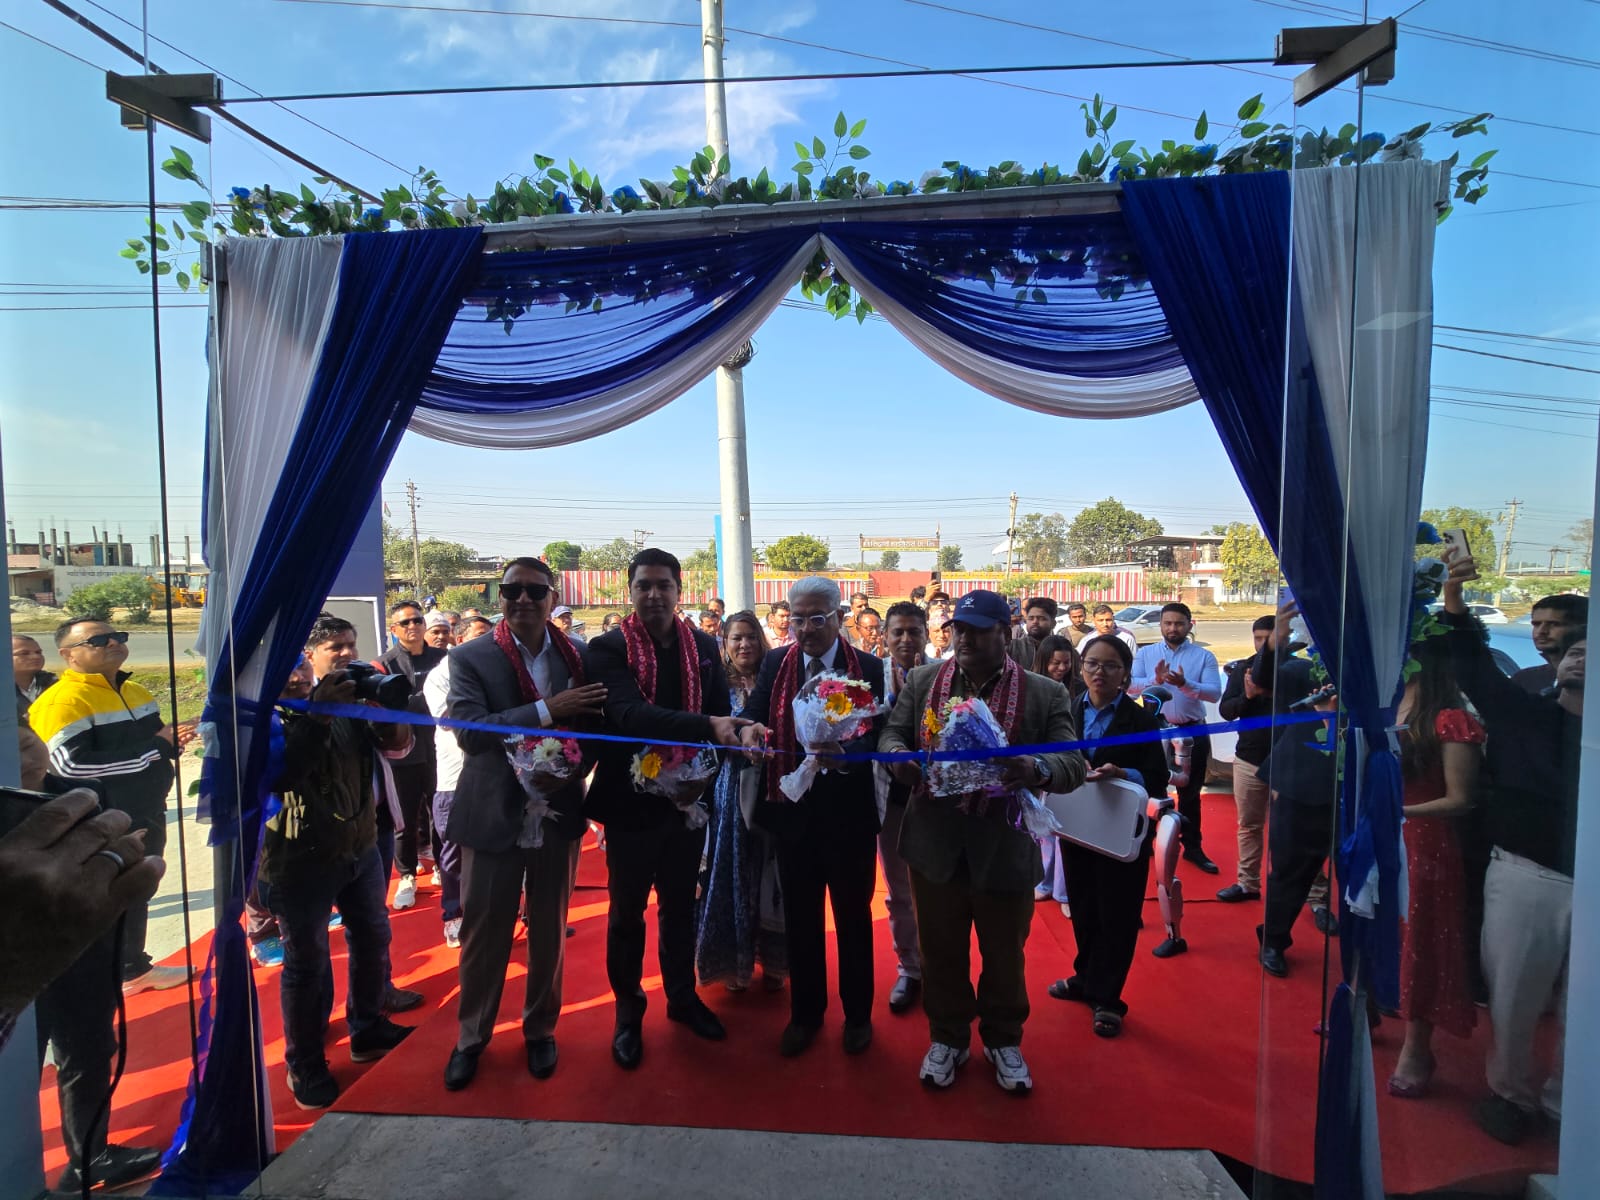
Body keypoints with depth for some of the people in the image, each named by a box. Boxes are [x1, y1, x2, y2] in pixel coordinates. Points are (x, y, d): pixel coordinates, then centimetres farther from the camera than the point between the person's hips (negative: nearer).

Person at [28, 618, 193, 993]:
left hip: (148, 815, 8)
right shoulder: (63, 701, -20)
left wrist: (172, 740, -3)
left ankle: (134, 966, 35)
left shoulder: (134, 691, 9)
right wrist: (155, 748, -26)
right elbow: (70, 764, -31)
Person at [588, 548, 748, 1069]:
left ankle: (682, 996, 40)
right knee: (627, 912, 14)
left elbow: (721, 714, 1)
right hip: (630, 799, -3)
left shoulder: (703, 646, -1)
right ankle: (628, 1011, 35)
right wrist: (707, 727, -39)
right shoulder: (608, 648, -13)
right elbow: (629, 714, -28)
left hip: (686, 797, 3)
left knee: (680, 905, 21)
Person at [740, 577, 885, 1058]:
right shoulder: (775, 663, 1)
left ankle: (857, 1013, 37)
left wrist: (847, 751, -36)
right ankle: (805, 1012, 38)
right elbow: (754, 712, -7)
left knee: (853, 915, 15)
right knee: (800, 917, 16)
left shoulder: (870, 669, -8)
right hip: (793, 809, 2)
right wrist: (751, 727, -31)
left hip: (850, 812, -2)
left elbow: (877, 736, -15)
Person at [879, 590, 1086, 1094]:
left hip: (1005, 848, -1)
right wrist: (899, 756, -20)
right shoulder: (922, 681, 1)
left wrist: (1037, 768, -32)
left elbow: (1073, 765, -9)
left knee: (1004, 953, 18)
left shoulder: (1046, 693, -5)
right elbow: (891, 733, 4)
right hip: (935, 844, 1)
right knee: (941, 950, 17)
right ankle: (947, 1037, 40)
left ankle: (1003, 1041, 43)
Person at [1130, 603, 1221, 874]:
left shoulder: (1204, 656, -3)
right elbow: (1131, 685, -13)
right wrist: (1155, 680, -31)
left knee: (1190, 792, 13)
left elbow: (1215, 693, -15)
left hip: (1192, 732, 0)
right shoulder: (1145, 653, 0)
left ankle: (1193, 847, 27)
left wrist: (1185, 684, -31)